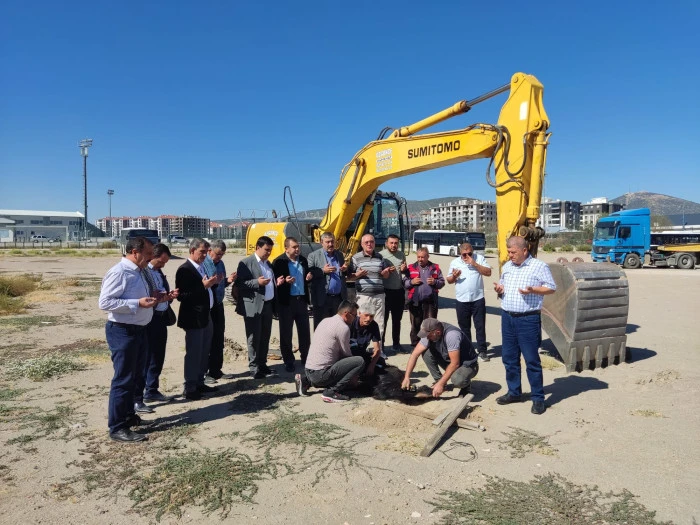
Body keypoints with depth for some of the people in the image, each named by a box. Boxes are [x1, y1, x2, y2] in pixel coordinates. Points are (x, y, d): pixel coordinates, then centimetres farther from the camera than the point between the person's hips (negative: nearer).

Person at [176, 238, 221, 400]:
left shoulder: (201, 267, 11)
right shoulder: (184, 270, -15)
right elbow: (181, 296, -21)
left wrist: (213, 283, 0)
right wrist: (203, 286, -25)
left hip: (206, 316, 9)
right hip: (193, 318, -9)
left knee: (204, 352, 17)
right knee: (193, 353, 0)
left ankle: (199, 383, 30)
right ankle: (189, 388, 12)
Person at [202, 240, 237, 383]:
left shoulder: (220, 263, 10)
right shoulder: (202, 264, -13)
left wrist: (228, 280, -2)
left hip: (218, 305, 8)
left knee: (218, 339, 14)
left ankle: (216, 371, 26)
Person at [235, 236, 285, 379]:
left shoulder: (268, 263, 17)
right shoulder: (246, 263, -6)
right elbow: (239, 283, -12)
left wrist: (276, 282, 3)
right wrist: (257, 282, -22)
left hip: (268, 305, 7)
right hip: (253, 306, -7)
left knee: (265, 337, 13)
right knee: (254, 338, 0)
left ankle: (262, 364, 23)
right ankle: (253, 367, 9)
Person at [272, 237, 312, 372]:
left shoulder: (303, 260, 9)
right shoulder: (279, 262, -8)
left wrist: (308, 278, -1)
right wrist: (285, 281, -26)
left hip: (302, 300, 5)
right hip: (286, 302, -5)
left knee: (305, 331, 11)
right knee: (286, 333, 5)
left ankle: (305, 358, 25)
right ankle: (288, 362, 17)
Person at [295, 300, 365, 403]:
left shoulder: (325, 321, 15)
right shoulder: (343, 327, -11)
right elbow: (346, 353, -2)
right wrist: (353, 375, 16)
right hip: (320, 374, -9)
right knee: (360, 361, -10)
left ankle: (306, 380, 16)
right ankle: (332, 391, -11)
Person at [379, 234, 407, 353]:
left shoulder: (401, 255, 8)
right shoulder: (381, 255, -8)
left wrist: (404, 269, -3)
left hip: (399, 291, 5)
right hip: (386, 291, -5)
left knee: (397, 319, 15)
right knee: (383, 319, 2)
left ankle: (396, 344, 27)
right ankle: (380, 345, 12)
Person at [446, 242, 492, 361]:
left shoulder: (479, 258, 1)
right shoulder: (454, 262, 6)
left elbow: (488, 273, -8)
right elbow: (449, 280, 11)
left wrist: (474, 264, -16)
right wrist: (454, 276, -12)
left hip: (478, 299, -2)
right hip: (461, 301, 2)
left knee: (480, 326, 1)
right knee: (464, 327, 11)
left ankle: (482, 351, 8)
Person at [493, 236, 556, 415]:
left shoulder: (539, 266, -6)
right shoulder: (507, 266, 12)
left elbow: (551, 288, -6)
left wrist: (532, 290, -21)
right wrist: (499, 290, -2)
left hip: (528, 320, -6)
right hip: (507, 318, 6)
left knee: (532, 360, 0)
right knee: (509, 358, 13)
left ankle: (538, 398, 12)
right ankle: (514, 392, 27)